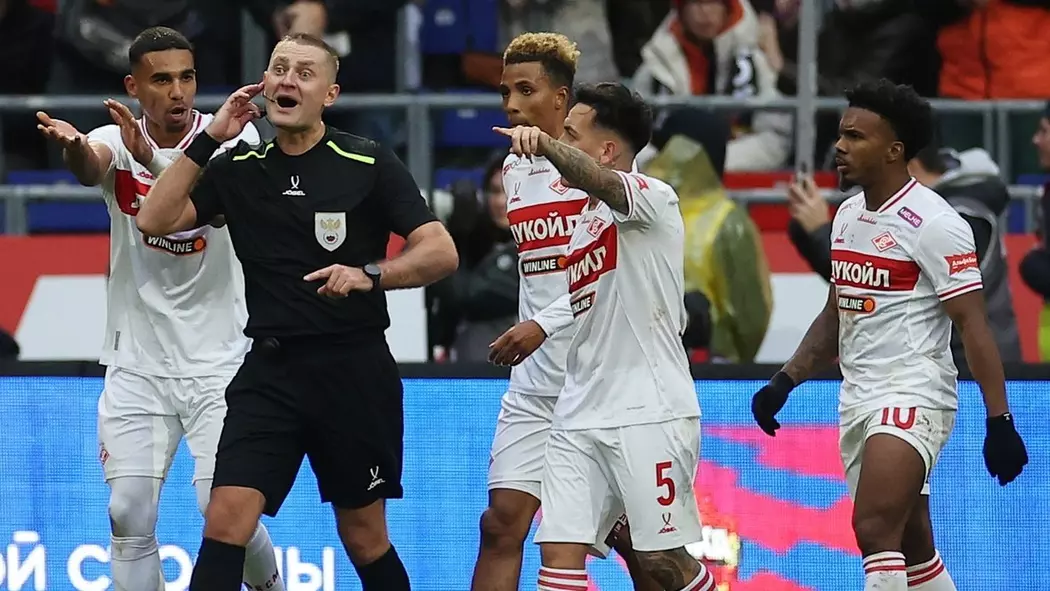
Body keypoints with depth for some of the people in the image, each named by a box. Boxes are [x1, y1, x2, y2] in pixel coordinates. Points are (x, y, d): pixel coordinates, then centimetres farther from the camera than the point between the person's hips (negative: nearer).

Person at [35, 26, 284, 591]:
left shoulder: (231, 137, -7)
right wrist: (73, 145, -54)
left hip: (219, 360, -2)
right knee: (129, 516, -4)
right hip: (137, 364, 2)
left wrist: (153, 162, -47)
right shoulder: (116, 141, -3)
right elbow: (91, 168, -28)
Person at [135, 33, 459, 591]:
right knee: (225, 521, -12)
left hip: (354, 371, -2)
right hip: (270, 370, 2)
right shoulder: (240, 170, 7)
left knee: (365, 537, 8)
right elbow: (155, 220, -1)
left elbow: (440, 253, -7)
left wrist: (368, 274, -23)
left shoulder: (369, 164, -4)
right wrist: (207, 140, -5)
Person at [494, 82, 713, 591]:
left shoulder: (653, 197, -6)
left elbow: (602, 183, -30)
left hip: (649, 412, -8)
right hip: (580, 415, 8)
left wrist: (545, 144, -47)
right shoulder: (585, 220, 20)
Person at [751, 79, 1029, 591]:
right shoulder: (848, 215, 12)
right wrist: (785, 381, 15)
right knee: (912, 549, 14)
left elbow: (974, 327, -15)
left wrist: (999, 420, -20)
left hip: (913, 396, -9)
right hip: (857, 398, 9)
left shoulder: (933, 223, -13)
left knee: (874, 529, -21)